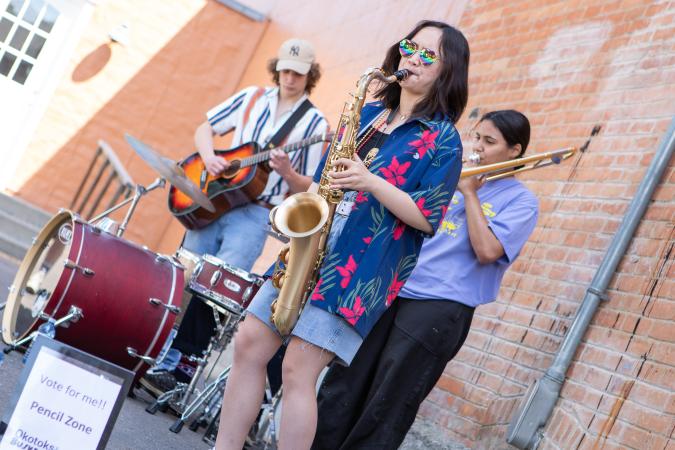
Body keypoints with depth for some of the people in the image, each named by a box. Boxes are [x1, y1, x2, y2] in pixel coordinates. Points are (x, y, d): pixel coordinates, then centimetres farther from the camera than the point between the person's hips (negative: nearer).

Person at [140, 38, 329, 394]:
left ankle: (169, 366, -2)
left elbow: (308, 189, -1)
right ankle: (159, 358, 17)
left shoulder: (315, 124, 0)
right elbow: (204, 129, 14)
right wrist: (209, 157, -5)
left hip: (254, 214, -3)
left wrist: (287, 173, -21)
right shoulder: (251, 98, 10)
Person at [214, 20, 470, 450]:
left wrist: (370, 182, -19)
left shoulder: (442, 139, -2)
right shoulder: (367, 114, 16)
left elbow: (427, 218, -10)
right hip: (310, 249, 7)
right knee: (249, 343, 2)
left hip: (360, 267, -6)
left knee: (299, 369, -12)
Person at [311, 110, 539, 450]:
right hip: (395, 292, 6)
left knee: (385, 413, 0)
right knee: (340, 393, 6)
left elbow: (486, 251, -14)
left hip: (439, 310, -6)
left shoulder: (521, 200, 0)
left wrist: (470, 192, -8)